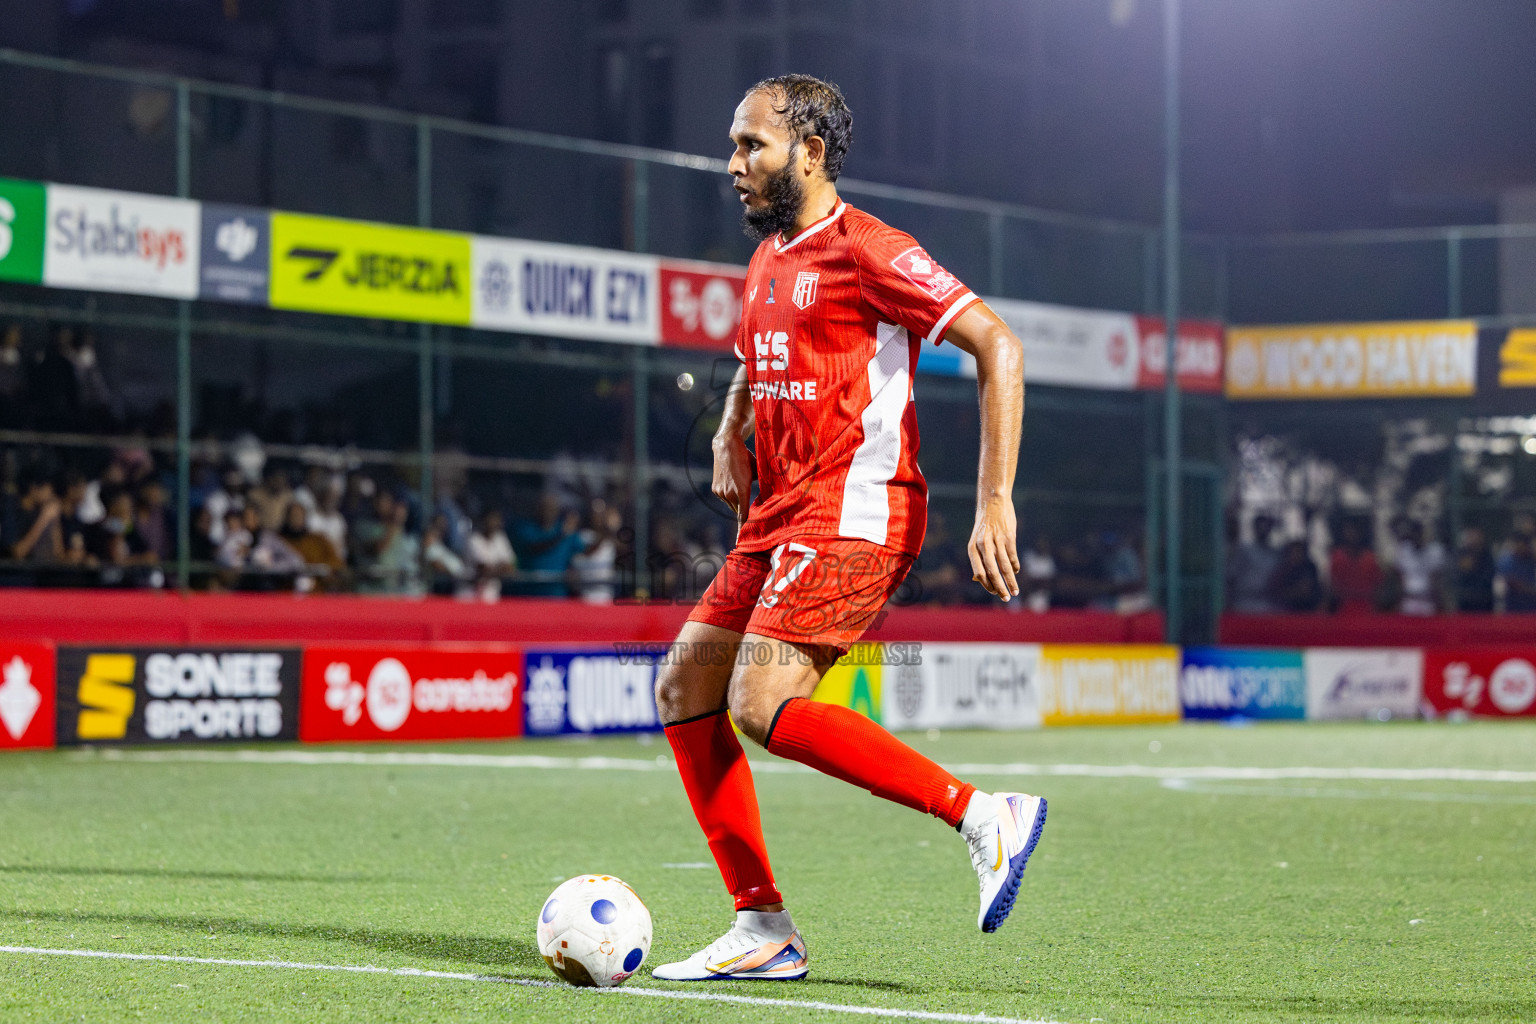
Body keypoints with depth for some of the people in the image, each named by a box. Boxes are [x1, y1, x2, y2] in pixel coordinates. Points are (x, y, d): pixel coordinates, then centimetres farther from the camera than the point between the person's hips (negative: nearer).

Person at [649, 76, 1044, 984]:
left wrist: (996, 501, -20)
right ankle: (764, 930, 6)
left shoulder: (865, 251, -10)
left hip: (853, 516, -9)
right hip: (780, 518, 10)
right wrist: (731, 438, 14)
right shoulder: (770, 258, 18)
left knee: (761, 709, -22)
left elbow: (998, 345, -14)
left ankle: (984, 814, -16)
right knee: (684, 690, 4)